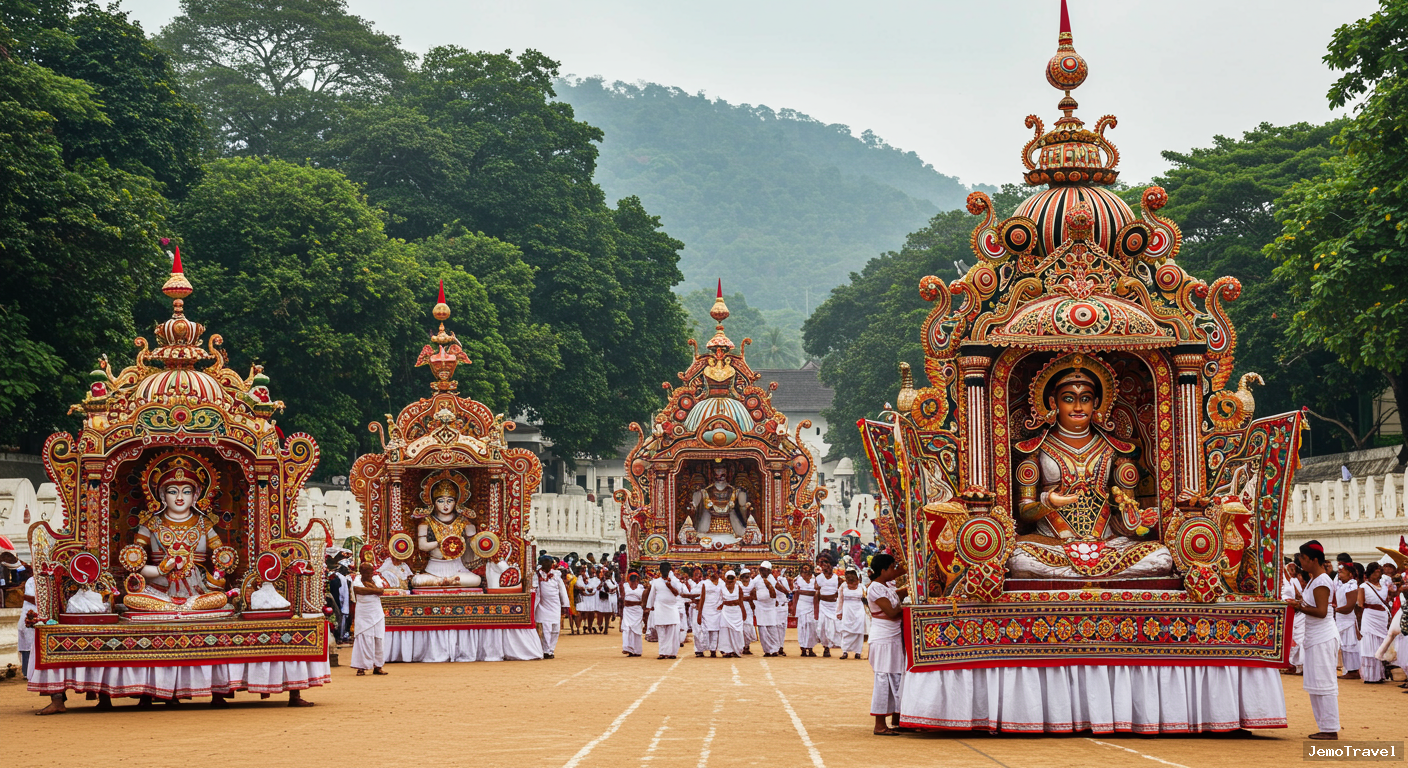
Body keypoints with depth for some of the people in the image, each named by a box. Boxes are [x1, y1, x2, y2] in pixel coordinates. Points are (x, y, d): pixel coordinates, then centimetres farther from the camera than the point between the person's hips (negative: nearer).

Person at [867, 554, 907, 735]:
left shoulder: (888, 587, 14)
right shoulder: (875, 588, -14)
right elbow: (891, 612, -18)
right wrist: (903, 609, -2)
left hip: (895, 638, 9)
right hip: (882, 640, -9)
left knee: (897, 679, 10)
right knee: (883, 679, -7)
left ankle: (896, 722, 17)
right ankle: (880, 725, -4)